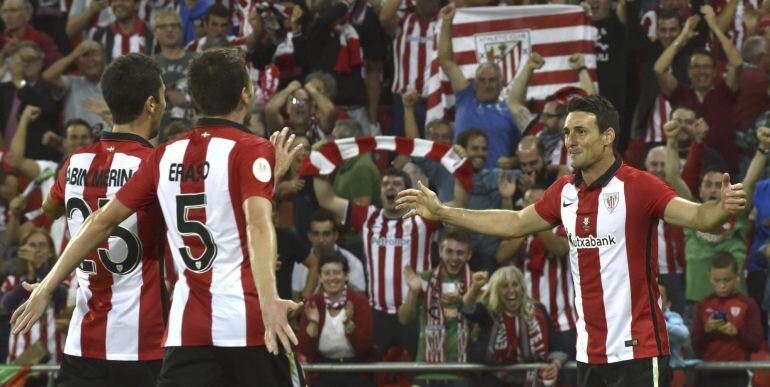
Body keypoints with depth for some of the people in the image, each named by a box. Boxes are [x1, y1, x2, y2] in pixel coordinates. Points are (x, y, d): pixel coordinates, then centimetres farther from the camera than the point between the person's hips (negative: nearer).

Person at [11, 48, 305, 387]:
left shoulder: (165, 156, 12)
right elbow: (258, 223, -21)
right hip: (247, 321, -4)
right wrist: (269, 300, -33)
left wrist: (47, 286, 24)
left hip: (186, 330, 4)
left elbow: (102, 222, 15)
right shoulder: (252, 150, -4)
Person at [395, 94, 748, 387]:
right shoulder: (564, 191, 8)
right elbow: (516, 223, 21)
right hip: (589, 354, 7)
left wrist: (722, 208, -46)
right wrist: (441, 212, 21)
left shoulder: (637, 186, -13)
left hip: (636, 349, -7)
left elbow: (698, 216, -22)